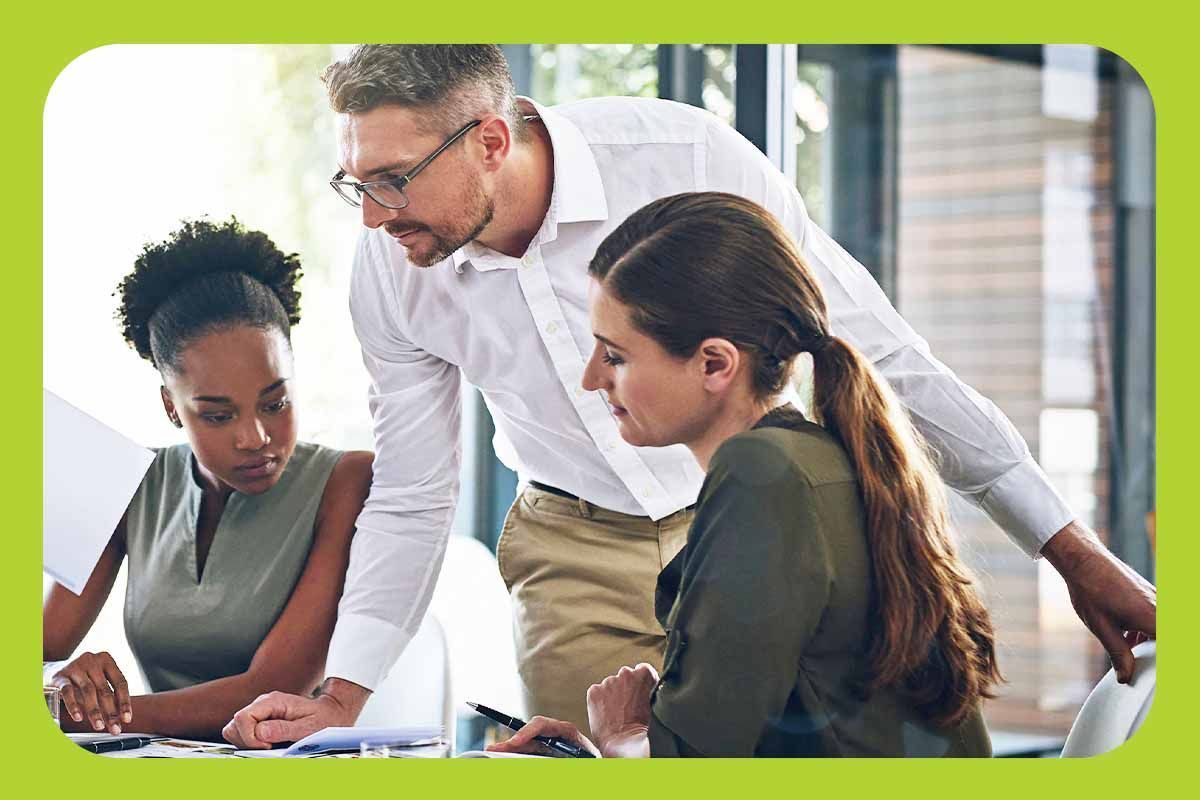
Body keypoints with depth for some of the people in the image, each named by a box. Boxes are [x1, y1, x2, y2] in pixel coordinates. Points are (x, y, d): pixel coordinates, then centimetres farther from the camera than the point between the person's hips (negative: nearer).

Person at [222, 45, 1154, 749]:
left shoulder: (683, 157, -25)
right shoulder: (389, 271, -13)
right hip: (575, 557, 3)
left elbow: (875, 347, -16)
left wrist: (1075, 552, -12)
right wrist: (338, 699, -6)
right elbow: (410, 503, 3)